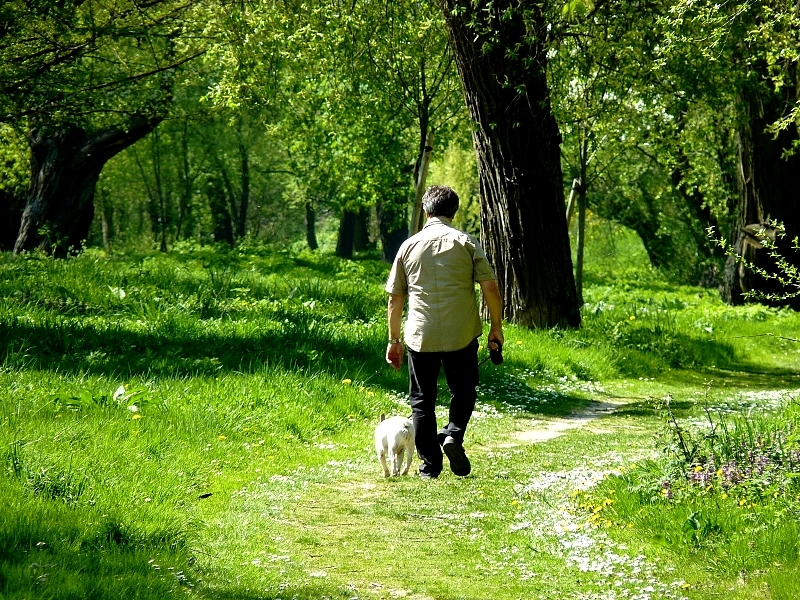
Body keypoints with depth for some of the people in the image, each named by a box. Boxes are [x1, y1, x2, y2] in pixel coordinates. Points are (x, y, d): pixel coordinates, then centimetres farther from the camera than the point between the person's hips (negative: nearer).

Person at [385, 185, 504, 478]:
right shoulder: (466, 243, 1)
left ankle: (429, 465, 9)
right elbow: (490, 288, -5)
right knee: (463, 391, 18)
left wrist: (393, 340, 15)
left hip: (420, 336, 1)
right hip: (461, 334, -1)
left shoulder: (409, 246, 6)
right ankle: (453, 434, -7)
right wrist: (497, 328, 6)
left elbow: (395, 298, 7)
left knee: (422, 400, 11)